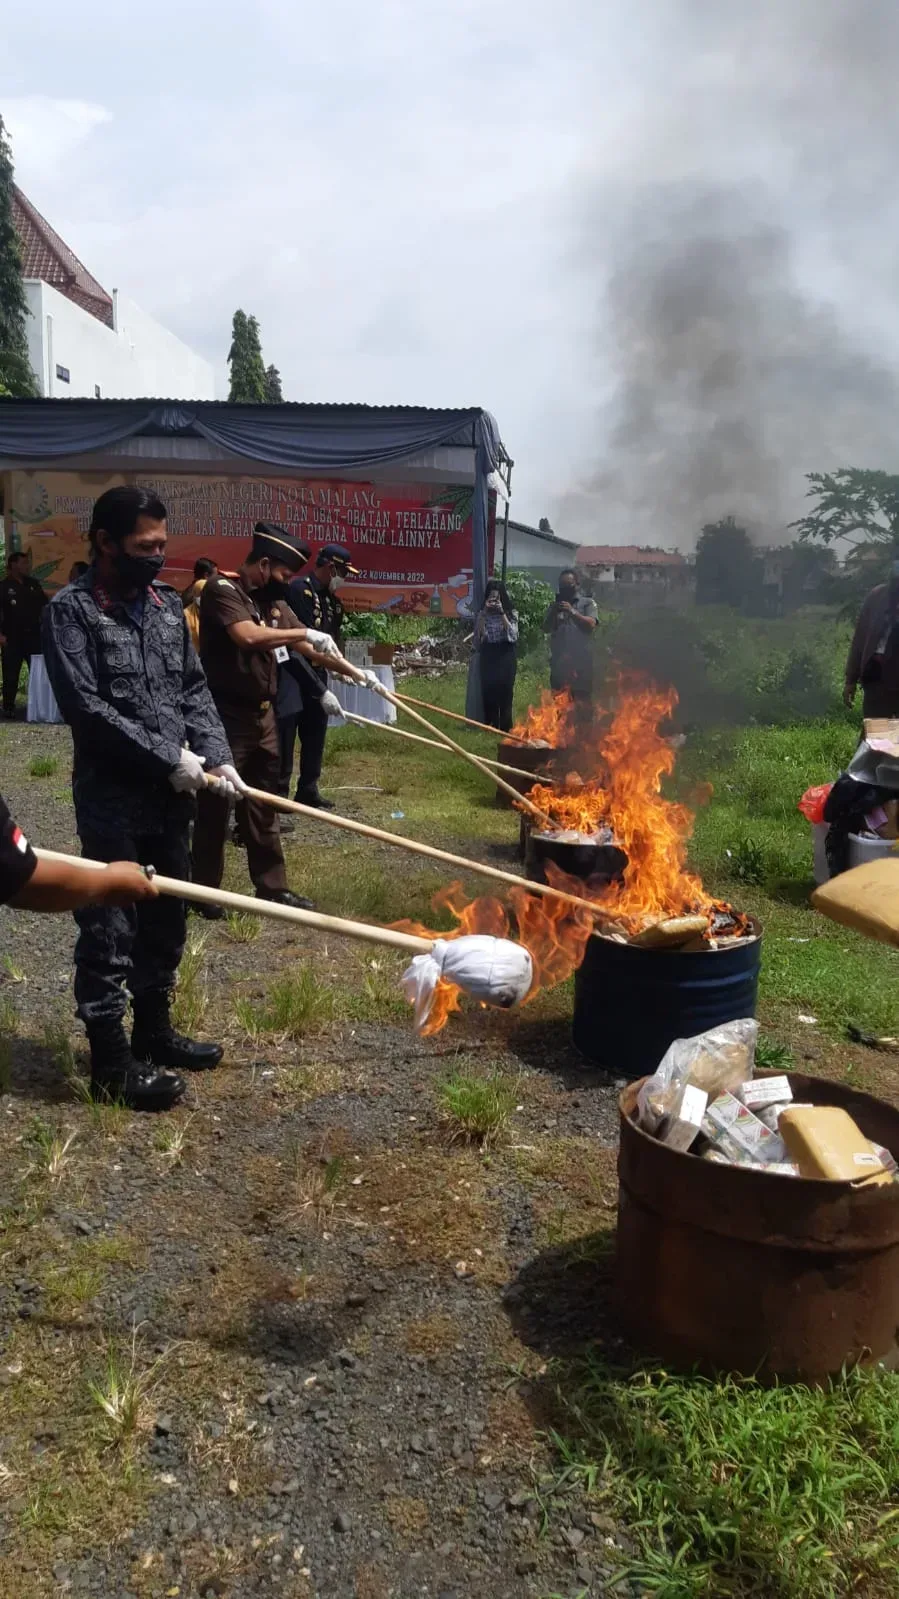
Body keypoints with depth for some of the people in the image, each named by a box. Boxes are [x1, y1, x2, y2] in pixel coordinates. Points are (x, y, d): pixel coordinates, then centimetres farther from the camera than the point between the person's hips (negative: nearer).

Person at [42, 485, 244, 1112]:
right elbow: (86, 707, -16)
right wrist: (167, 758, -18)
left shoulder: (167, 603, 12)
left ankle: (153, 1031, 31)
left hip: (173, 795, 7)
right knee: (109, 928, 1)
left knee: (167, 919, 15)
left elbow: (194, 688, 12)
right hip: (112, 798, -7)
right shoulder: (71, 609, -8)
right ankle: (111, 1059, 11)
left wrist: (216, 755, -3)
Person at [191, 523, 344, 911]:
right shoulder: (222, 590, -13)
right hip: (226, 717, -8)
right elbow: (248, 636, -30)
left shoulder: (273, 601, 11)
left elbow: (305, 647, 15)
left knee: (263, 806, 14)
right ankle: (204, 891, 15)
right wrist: (305, 633, -23)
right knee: (214, 807, 3)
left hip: (263, 716, 8)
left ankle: (271, 887, 23)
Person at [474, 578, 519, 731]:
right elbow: (478, 636, -5)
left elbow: (513, 634, -10)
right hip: (488, 656, 1)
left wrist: (502, 613, -14)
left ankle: (505, 727, -1)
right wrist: (485, 613, -9)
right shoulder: (482, 614, 7)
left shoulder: (510, 613, 5)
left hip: (505, 656, -1)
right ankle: (490, 726, 4)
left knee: (505, 691, -5)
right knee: (489, 691, -2)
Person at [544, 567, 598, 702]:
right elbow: (546, 628, 9)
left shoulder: (587, 602, 9)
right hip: (559, 660, 3)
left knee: (582, 700, -5)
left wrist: (572, 611, -11)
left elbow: (591, 624, -6)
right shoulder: (555, 605, 18)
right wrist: (554, 612, -6)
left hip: (581, 660, -3)